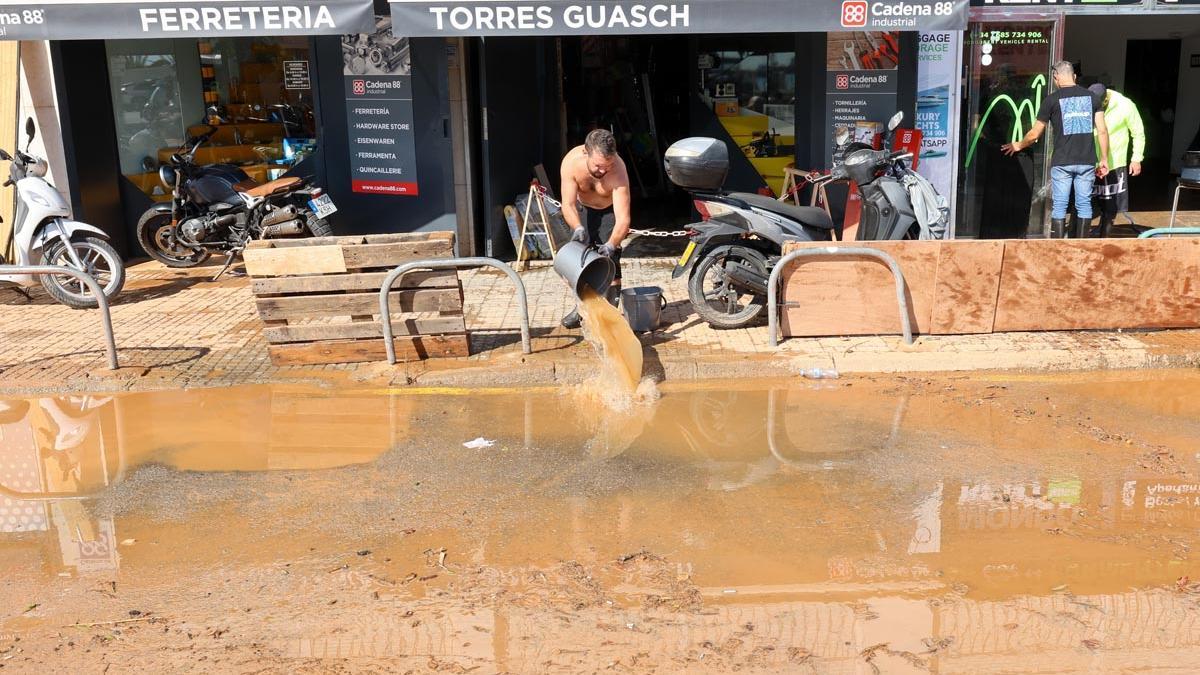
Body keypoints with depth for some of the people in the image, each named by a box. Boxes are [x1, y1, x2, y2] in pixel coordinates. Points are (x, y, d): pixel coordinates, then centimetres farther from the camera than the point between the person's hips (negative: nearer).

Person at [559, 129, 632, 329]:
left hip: (610, 210, -3)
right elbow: (568, 204, -33)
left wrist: (611, 244, -58)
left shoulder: (618, 170, -39)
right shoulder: (572, 162, -33)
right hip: (583, 208, 3)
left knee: (609, 260, -14)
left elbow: (623, 219, -42)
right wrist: (578, 228, -52)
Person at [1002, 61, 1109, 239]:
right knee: (1084, 204, 8)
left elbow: (1034, 134, 5)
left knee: (1059, 206, 2)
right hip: (1087, 161, 3)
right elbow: (1102, 130, 3)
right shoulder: (1092, 97, 8)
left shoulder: (1052, 100, 0)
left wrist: (1018, 146, 23)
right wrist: (1104, 159, 9)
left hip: (1062, 162, -2)